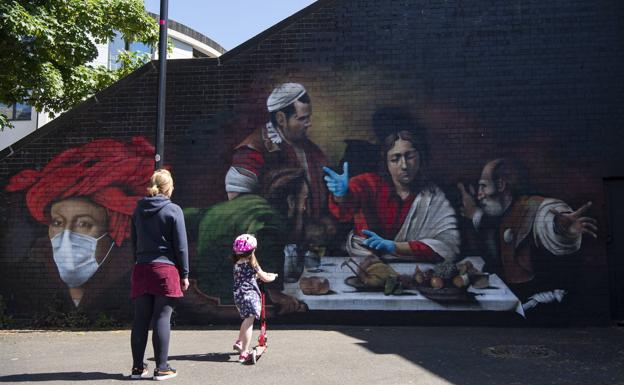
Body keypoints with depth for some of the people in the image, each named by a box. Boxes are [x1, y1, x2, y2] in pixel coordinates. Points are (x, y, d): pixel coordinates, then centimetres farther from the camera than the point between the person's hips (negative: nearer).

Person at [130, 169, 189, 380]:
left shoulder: (139, 210, 13)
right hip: (166, 269, -5)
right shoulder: (173, 210, -4)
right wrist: (184, 274, 0)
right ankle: (162, 368, 3)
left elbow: (134, 242, 17)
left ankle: (138, 367, 15)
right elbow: (181, 245, -5)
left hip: (141, 269, 5)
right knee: (162, 319, -2)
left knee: (140, 319, 8)